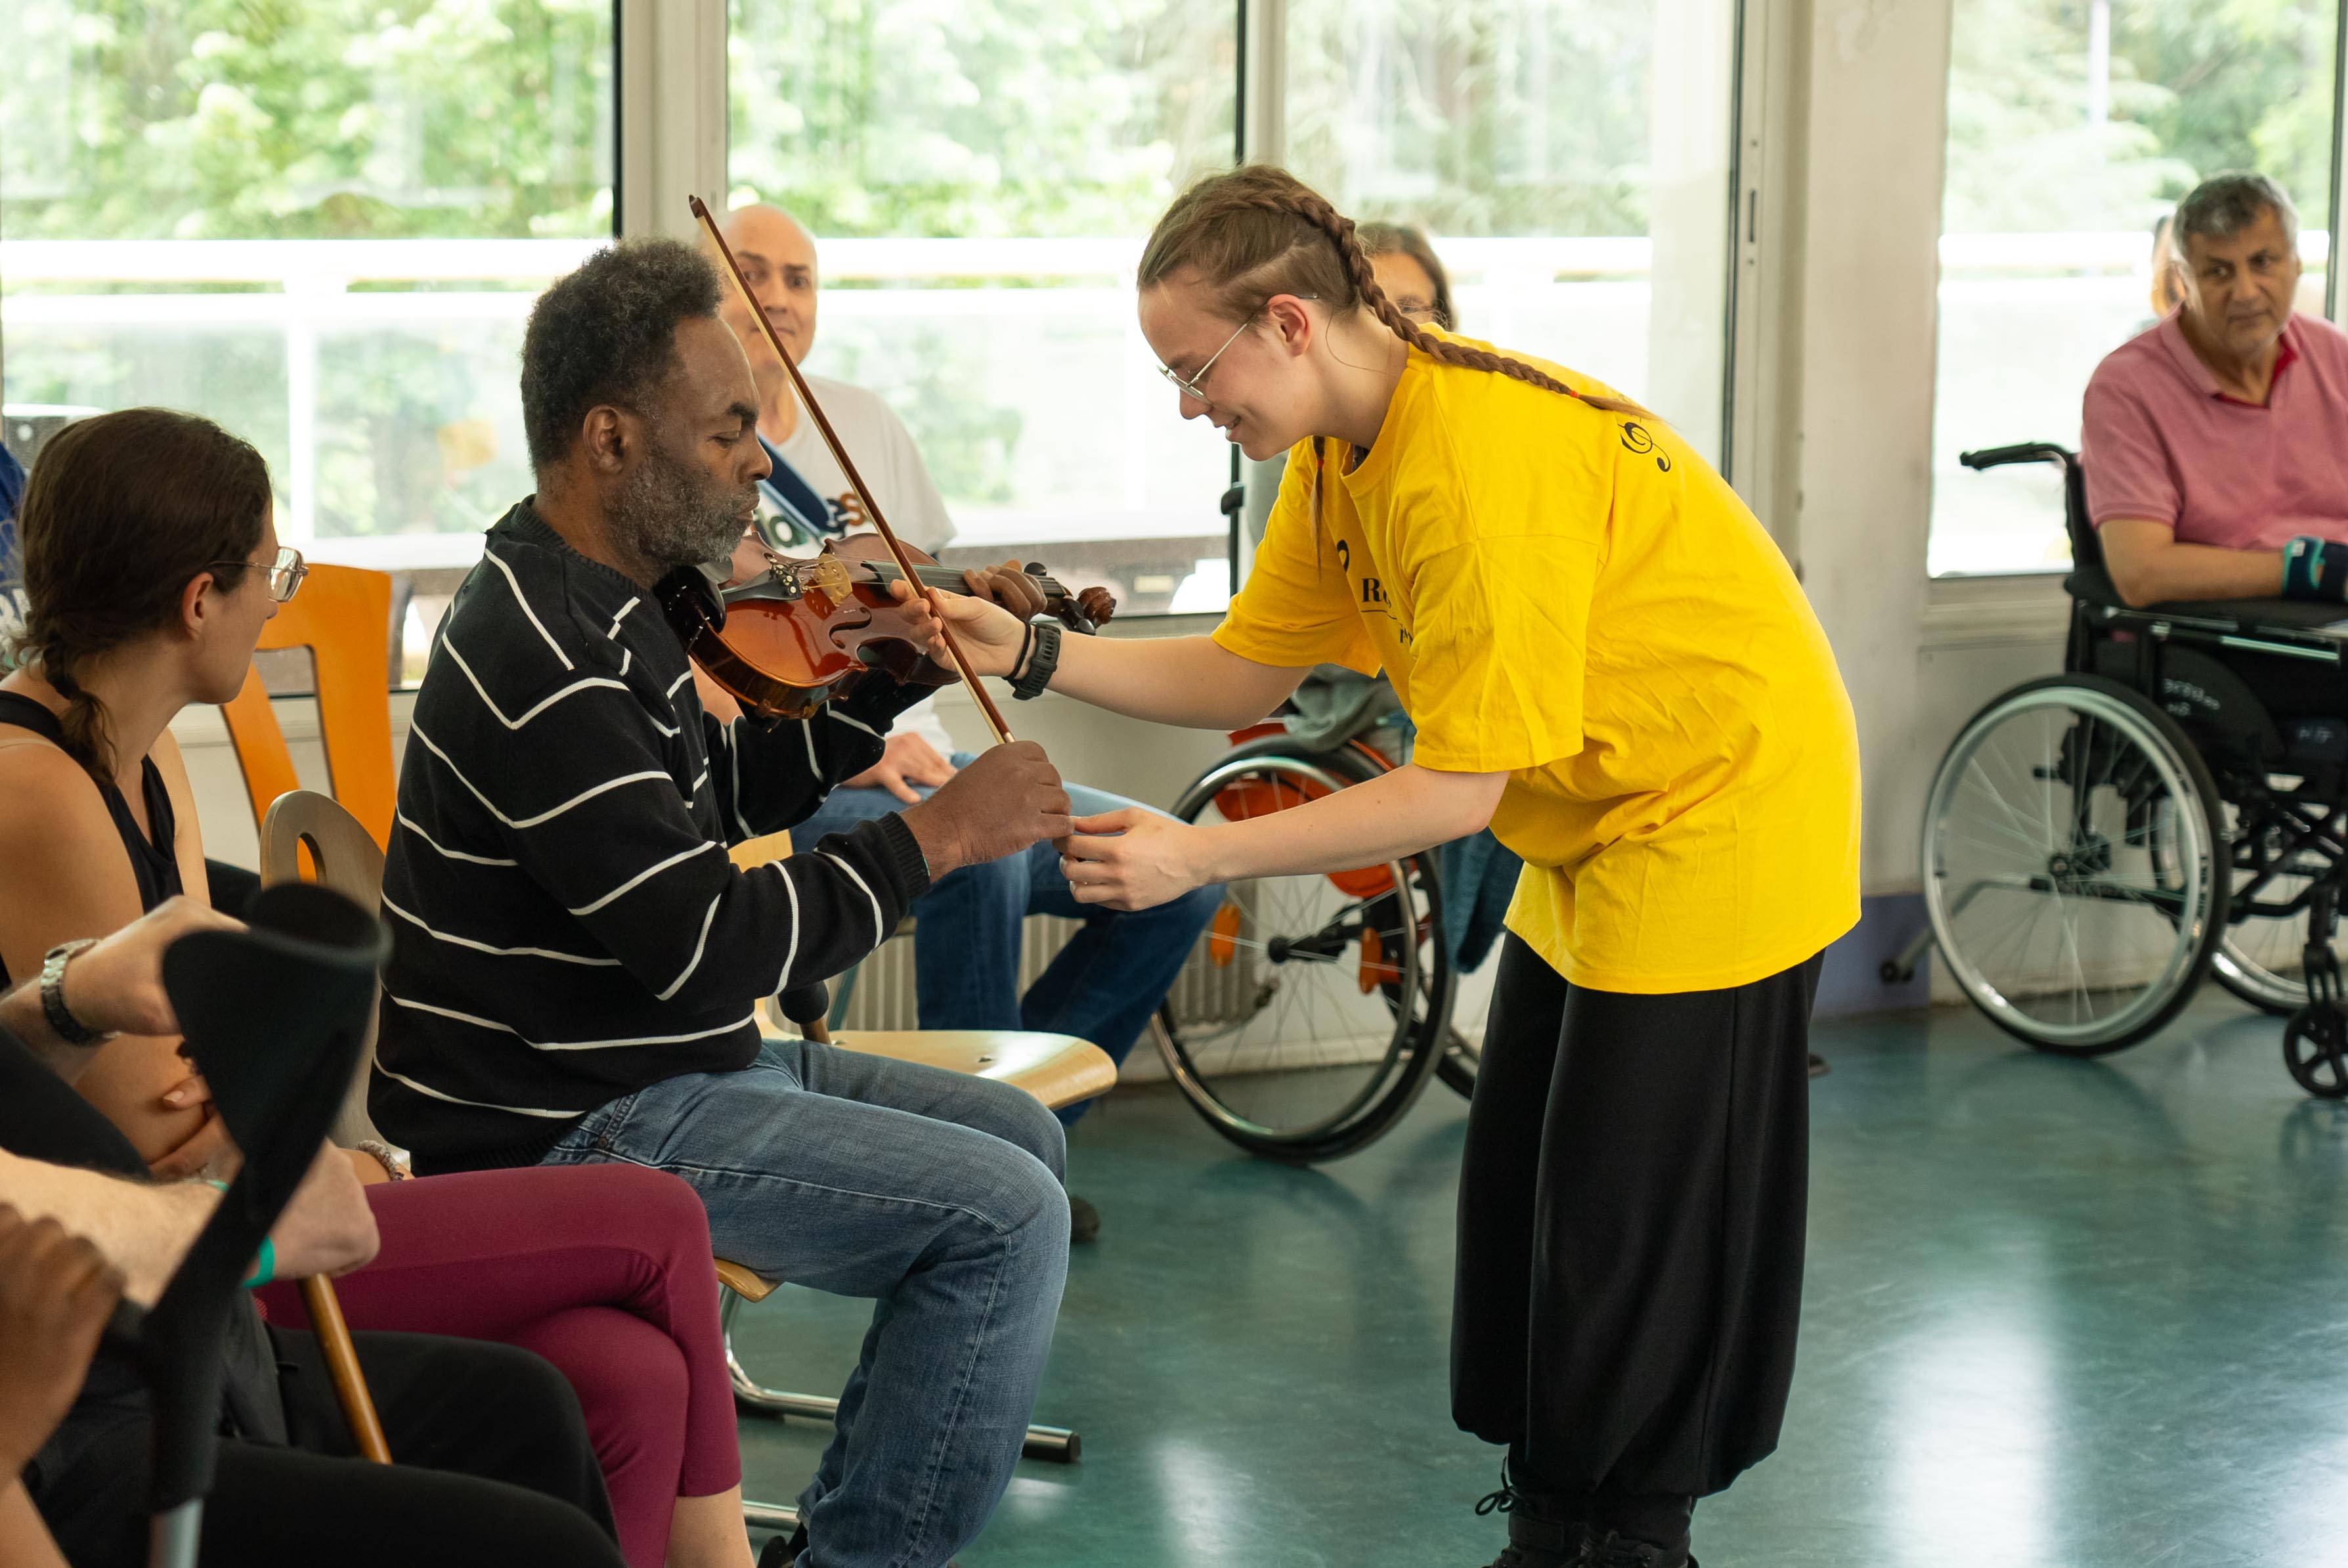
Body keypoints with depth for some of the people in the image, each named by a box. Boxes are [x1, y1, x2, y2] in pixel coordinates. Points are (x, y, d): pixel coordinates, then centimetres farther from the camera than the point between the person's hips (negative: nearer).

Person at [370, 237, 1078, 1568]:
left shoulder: (604, 599, 8)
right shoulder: (544, 662, -25)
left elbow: (738, 793, 20)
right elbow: (712, 946, -28)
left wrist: (910, 670, 11)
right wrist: (936, 835, -22)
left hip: (670, 1061, 11)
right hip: (572, 1131, -11)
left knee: (1022, 1142, 16)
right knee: (1006, 1214, -17)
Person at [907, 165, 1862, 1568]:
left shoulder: (1485, 463, -30)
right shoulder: (1341, 445, -1)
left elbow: (1456, 790, -29)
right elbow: (1251, 672, 3)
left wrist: (1199, 858, -30)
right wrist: (1032, 655, -7)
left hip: (1720, 811, -10)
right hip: (1597, 830, 10)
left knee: (1628, 1215, -3)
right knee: (1517, 1190, 12)